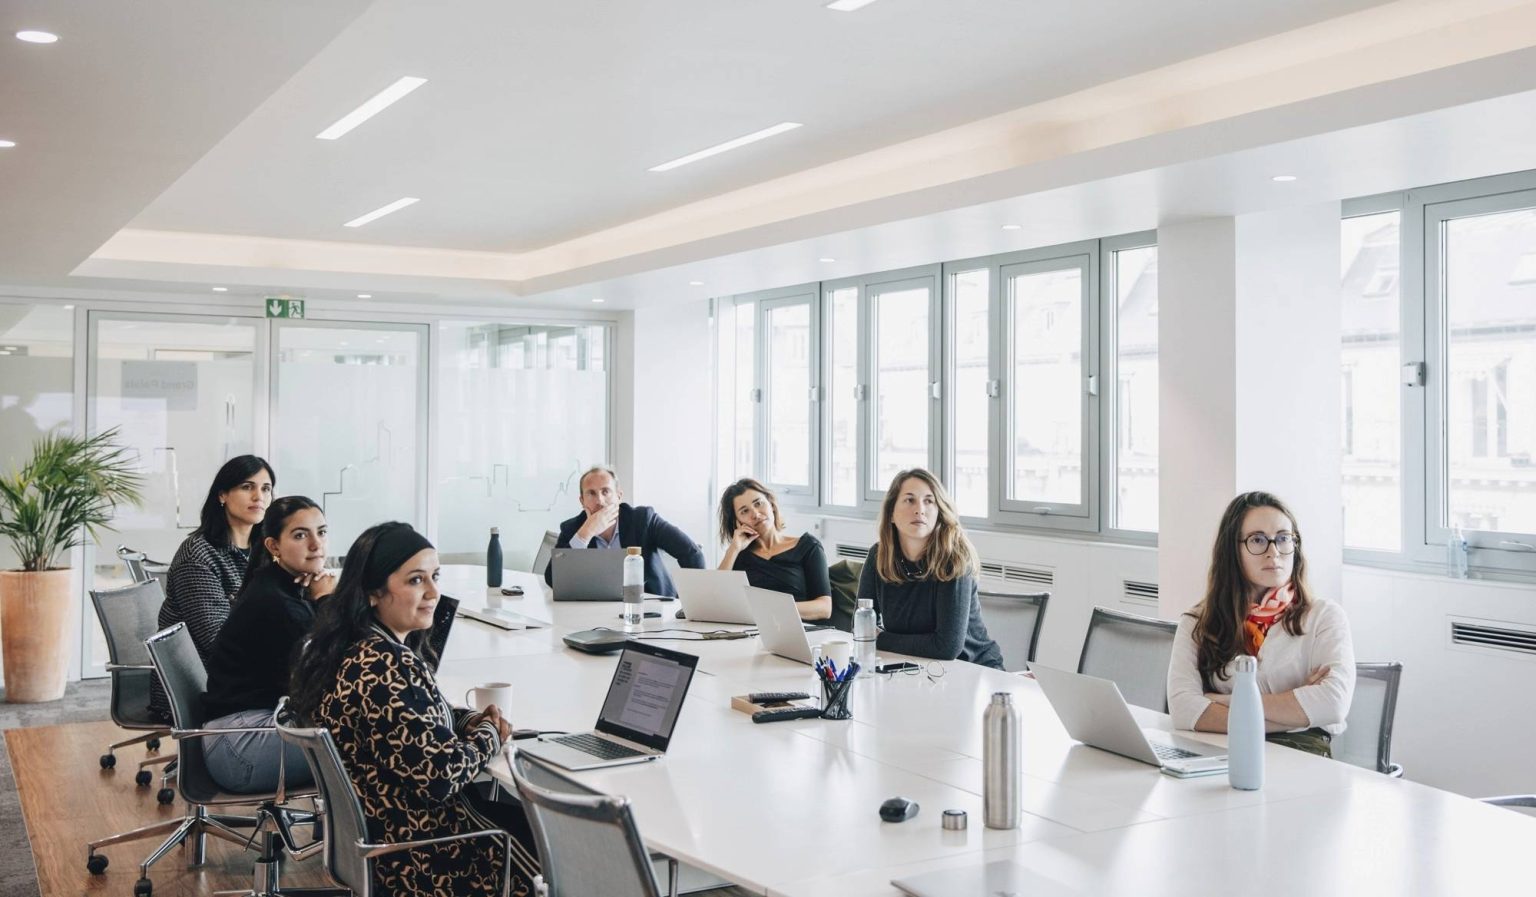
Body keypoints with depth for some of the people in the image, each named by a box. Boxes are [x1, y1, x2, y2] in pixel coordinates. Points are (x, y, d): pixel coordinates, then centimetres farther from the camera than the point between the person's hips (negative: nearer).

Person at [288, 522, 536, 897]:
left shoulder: (351, 649, 2)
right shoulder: (386, 666, -28)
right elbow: (440, 776, -27)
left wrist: (466, 721, -1)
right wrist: (488, 735, -9)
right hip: (418, 854, -9)